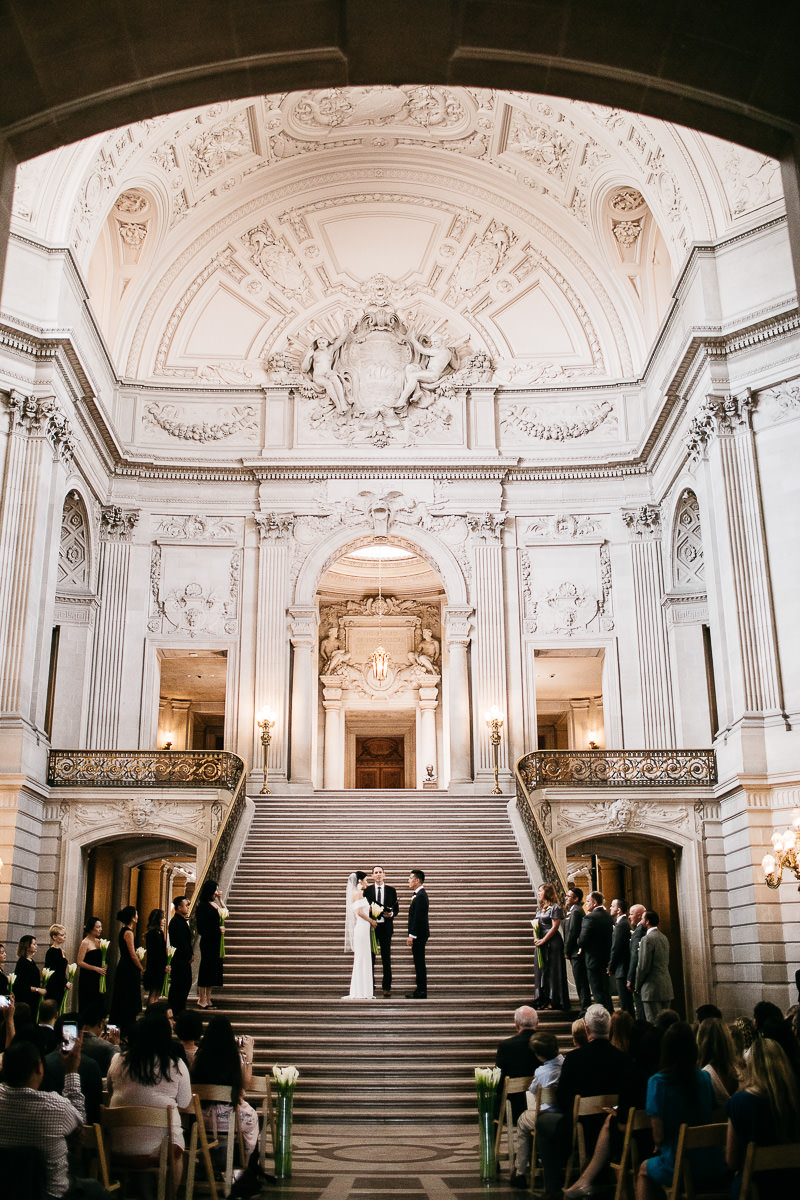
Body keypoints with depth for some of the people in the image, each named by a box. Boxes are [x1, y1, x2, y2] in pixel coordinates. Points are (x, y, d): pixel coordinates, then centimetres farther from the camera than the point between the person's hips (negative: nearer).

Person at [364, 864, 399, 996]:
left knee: (386, 958, 4)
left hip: (386, 926, 0)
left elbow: (396, 908, 9)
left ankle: (386, 987, 9)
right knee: (370, 957, 4)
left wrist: (391, 914, -12)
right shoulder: (367, 890, 4)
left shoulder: (391, 890, 6)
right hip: (371, 926, 0)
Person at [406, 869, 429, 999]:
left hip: (418, 934, -10)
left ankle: (421, 992, 0)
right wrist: (411, 934, 20)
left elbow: (418, 917, -22)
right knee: (419, 962, 13)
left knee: (419, 962, -5)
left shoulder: (420, 895, -18)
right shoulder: (419, 894, 14)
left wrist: (412, 936, -21)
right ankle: (421, 989, 19)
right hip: (418, 934, 10)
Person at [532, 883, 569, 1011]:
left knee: (552, 971, -3)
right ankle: (543, 1000, 15)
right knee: (540, 971, 8)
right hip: (541, 943, 8)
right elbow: (535, 926, 16)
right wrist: (535, 938, -3)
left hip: (552, 943, -8)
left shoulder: (555, 907, -8)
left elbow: (555, 927, -13)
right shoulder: (539, 908, 16)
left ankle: (553, 1001, 2)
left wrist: (543, 940, -15)